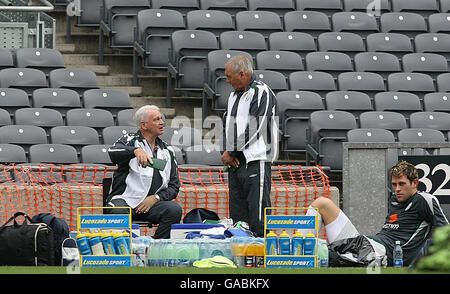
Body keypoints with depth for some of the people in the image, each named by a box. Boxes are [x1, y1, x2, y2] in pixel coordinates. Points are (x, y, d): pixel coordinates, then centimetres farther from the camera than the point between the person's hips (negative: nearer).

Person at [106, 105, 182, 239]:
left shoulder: (167, 151, 18)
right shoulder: (130, 140, 6)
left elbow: (174, 186, 17)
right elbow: (112, 152, -18)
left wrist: (156, 198, -3)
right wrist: (136, 151, -37)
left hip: (153, 202, 4)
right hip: (124, 199, -4)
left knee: (175, 209, -26)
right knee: (119, 213, -37)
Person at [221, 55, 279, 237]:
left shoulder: (261, 93, -7)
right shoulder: (234, 95, 20)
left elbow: (255, 128, -14)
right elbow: (227, 125, 18)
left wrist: (231, 152, -10)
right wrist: (227, 152, 0)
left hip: (255, 162, -8)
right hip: (234, 162, 8)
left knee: (258, 218, -11)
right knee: (237, 215, 7)